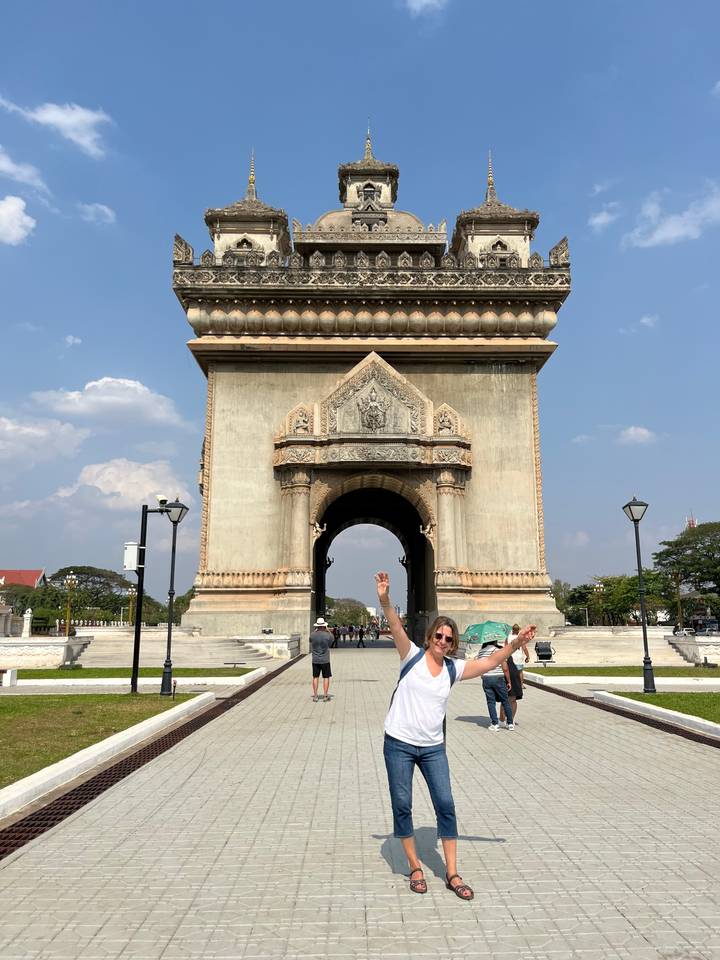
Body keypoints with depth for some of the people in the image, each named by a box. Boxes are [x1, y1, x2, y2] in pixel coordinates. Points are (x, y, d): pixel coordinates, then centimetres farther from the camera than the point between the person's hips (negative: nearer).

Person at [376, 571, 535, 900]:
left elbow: (489, 662, -1)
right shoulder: (412, 655, -8)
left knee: (446, 805, 4)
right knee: (402, 805, 5)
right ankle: (415, 869, 24)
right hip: (398, 744, -3)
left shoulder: (453, 669, 2)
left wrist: (515, 644, -14)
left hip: (433, 748, 3)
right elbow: (396, 627, -25)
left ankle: (452, 874, 18)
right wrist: (385, 599, -42)